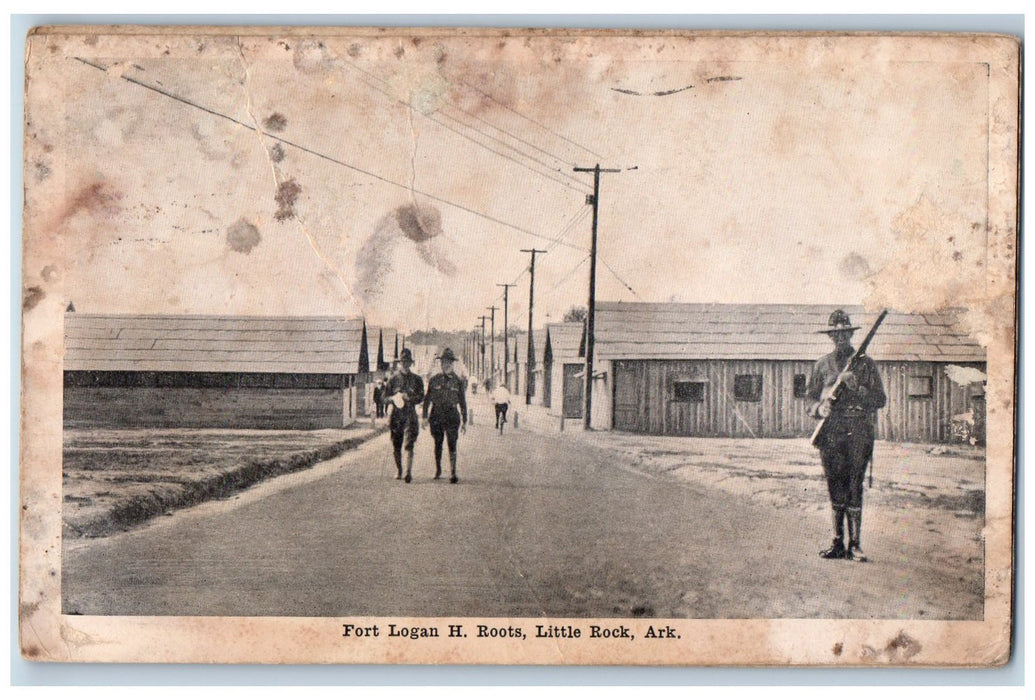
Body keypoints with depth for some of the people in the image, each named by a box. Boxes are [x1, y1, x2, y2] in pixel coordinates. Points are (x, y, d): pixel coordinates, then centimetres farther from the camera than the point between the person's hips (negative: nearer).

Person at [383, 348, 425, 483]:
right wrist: (394, 398, -12)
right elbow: (385, 397, 10)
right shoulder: (393, 379, 11)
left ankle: (409, 471, -22)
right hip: (395, 415, 2)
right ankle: (398, 471, 23)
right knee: (396, 446, 7)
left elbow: (421, 397, 5)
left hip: (410, 416, -2)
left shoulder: (417, 379, 9)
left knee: (408, 445, -15)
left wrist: (409, 398, -14)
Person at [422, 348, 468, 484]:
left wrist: (464, 421, 5)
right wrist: (425, 416, 2)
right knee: (438, 444, 10)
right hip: (436, 415, 2)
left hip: (451, 415, -1)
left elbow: (463, 402, 7)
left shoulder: (458, 381, 4)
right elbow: (427, 399, 9)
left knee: (452, 444, -10)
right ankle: (438, 470, 27)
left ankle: (453, 473, -11)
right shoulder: (434, 380, 5)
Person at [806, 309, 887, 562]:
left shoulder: (865, 363, 5)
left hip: (858, 431, -3)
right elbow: (812, 397, 18)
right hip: (830, 432, 3)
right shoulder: (822, 364, 14)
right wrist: (819, 408, -4)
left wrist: (857, 389, -13)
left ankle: (855, 545, 1)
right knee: (835, 488, 6)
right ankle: (838, 543, 12)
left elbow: (880, 400, 3)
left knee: (854, 487, -5)